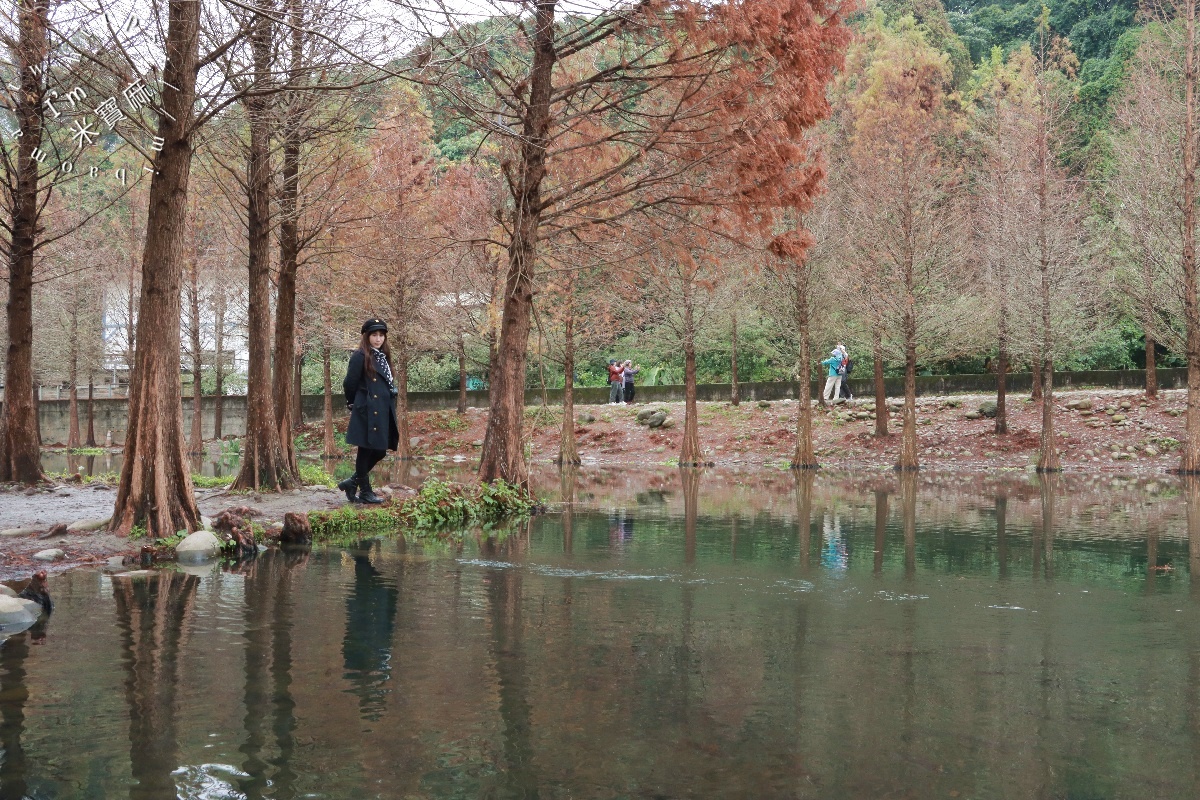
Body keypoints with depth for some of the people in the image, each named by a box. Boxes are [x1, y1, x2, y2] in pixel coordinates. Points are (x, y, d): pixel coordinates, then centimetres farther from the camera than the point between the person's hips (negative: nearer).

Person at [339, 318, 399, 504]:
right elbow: (350, 384, -8)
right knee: (366, 451, 1)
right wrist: (353, 404, 4)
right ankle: (365, 492, 11)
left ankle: (351, 483, 23)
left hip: (383, 412, 8)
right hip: (368, 412, -8)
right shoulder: (360, 356, -9)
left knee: (380, 451, 10)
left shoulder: (383, 356, 16)